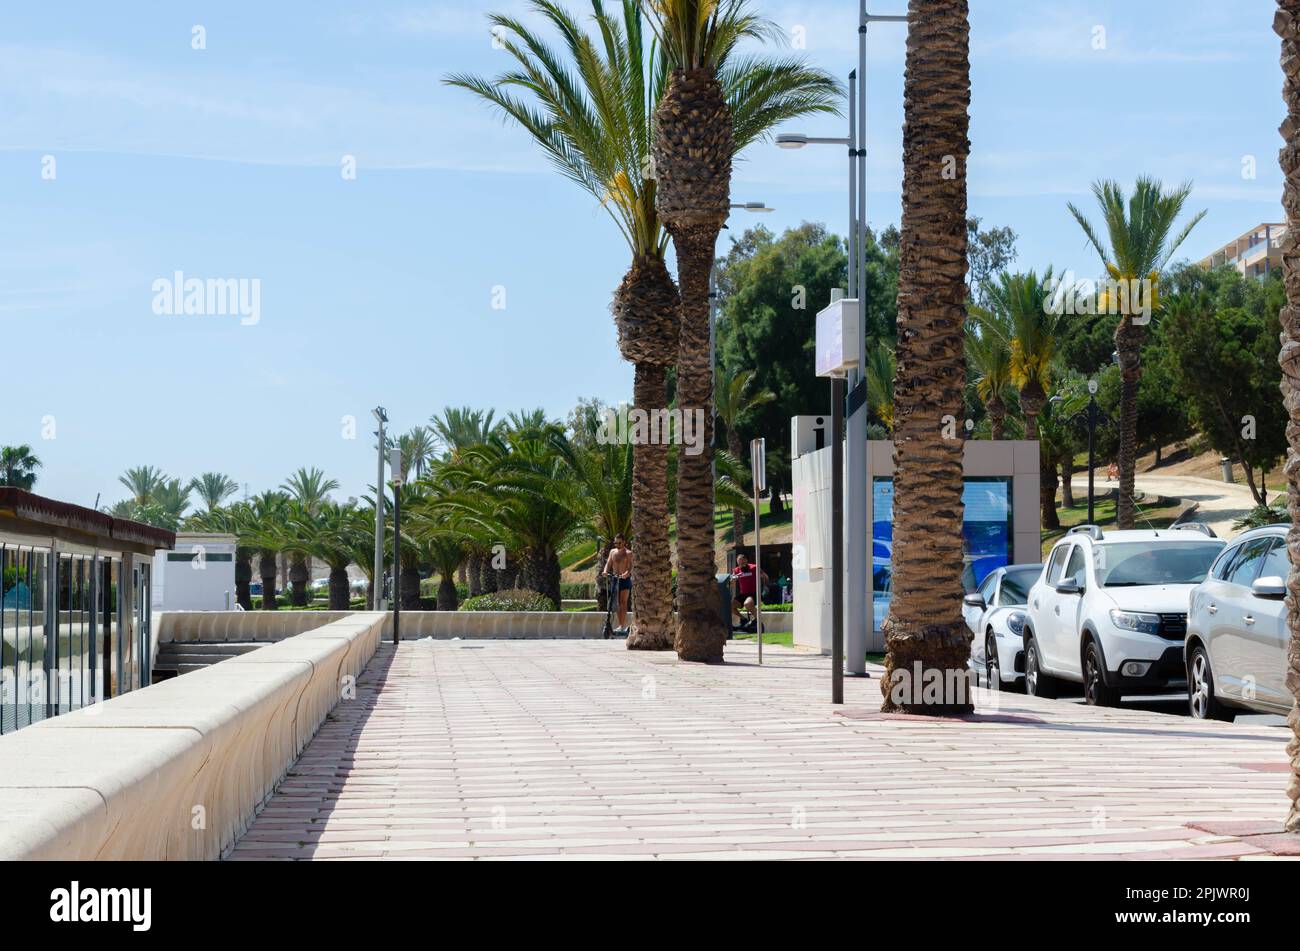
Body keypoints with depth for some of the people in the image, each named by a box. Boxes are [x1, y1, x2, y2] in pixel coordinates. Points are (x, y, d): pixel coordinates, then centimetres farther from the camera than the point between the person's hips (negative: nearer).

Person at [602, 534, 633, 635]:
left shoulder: (628, 553, -4)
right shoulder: (612, 552, 13)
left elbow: (630, 566, -15)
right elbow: (608, 563, 7)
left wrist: (627, 573, -36)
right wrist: (605, 571, -15)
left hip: (625, 580, -5)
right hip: (614, 579, 5)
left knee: (623, 602, -11)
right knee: (617, 603, 5)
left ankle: (623, 626, -14)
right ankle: (621, 625, 11)